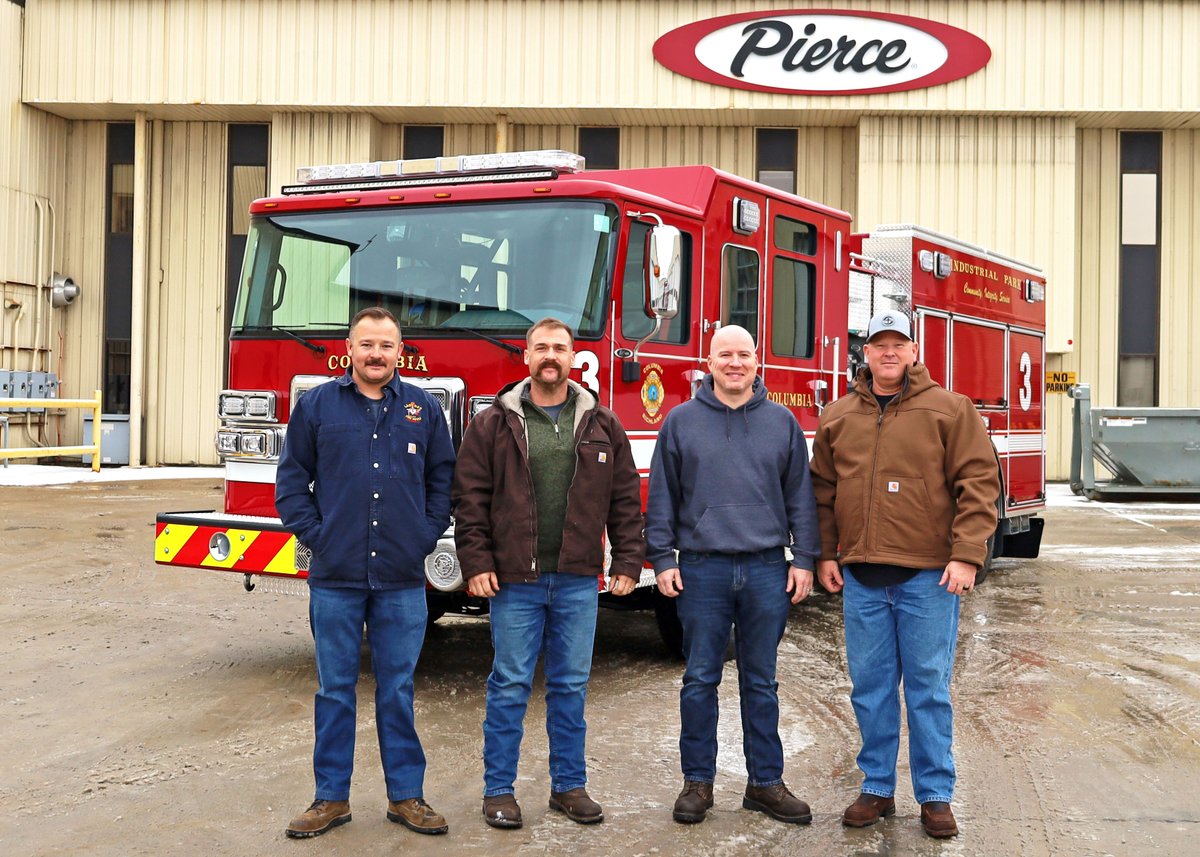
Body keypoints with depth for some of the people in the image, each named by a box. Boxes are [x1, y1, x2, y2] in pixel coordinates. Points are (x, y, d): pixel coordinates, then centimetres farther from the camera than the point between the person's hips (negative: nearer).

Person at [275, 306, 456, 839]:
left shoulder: (424, 409, 7)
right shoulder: (317, 406, 3)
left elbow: (443, 480, 11)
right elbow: (292, 480, 5)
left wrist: (428, 535, 1)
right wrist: (313, 534, -5)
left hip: (402, 580, 1)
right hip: (335, 576, -1)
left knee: (398, 691, 9)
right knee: (334, 690, 8)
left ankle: (406, 795, 19)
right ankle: (331, 798, 18)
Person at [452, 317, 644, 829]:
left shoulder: (602, 427, 7)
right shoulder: (493, 425, 1)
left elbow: (625, 499, 8)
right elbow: (470, 499, 0)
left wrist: (627, 562, 2)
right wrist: (476, 563, -7)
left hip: (578, 581, 2)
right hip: (514, 581, -2)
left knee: (571, 687, 10)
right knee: (509, 687, 4)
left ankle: (569, 785, 22)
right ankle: (498, 789, 14)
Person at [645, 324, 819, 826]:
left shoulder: (782, 423, 7)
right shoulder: (681, 422, 3)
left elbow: (799, 497, 8)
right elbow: (662, 497, 4)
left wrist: (804, 559, 2)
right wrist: (662, 559, -1)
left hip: (767, 570, 1)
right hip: (702, 569, -1)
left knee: (760, 683, 9)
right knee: (700, 680, 5)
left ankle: (765, 783, 18)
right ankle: (697, 782, 16)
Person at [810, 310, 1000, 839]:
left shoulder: (948, 410, -1)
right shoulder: (838, 417, 10)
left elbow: (978, 482, -5)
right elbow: (822, 489, 15)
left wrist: (967, 555, -12)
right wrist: (824, 554, 8)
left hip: (928, 576, -3)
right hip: (861, 577, 3)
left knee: (928, 687, 3)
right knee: (870, 687, 9)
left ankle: (935, 795, 14)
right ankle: (877, 789, 21)